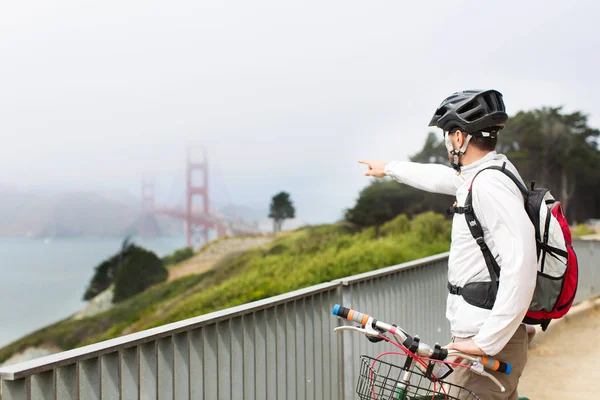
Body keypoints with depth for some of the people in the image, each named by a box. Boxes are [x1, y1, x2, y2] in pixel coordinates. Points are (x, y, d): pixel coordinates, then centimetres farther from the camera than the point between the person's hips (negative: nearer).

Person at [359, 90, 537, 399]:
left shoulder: (490, 184, -20)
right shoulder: (483, 175, 11)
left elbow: (521, 261, -30)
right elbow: (441, 177, 32)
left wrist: (487, 340, -29)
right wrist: (389, 168, 47)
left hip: (490, 344, -10)